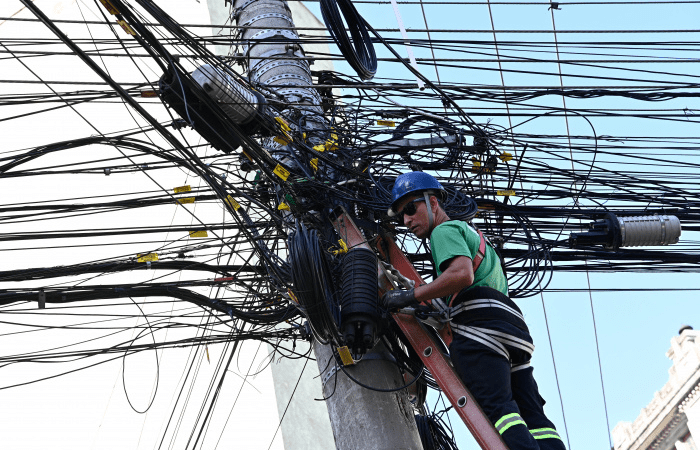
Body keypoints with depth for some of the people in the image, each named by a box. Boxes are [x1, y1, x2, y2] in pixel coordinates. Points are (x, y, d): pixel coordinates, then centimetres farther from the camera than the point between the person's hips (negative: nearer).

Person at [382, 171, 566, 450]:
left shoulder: (444, 231, 7)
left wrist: (412, 296, -8)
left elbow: (462, 274, -13)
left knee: (496, 404, -20)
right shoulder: (470, 233, 38)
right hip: (513, 324, 9)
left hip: (481, 322, -9)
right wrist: (436, 312, 39)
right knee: (532, 413, 0)